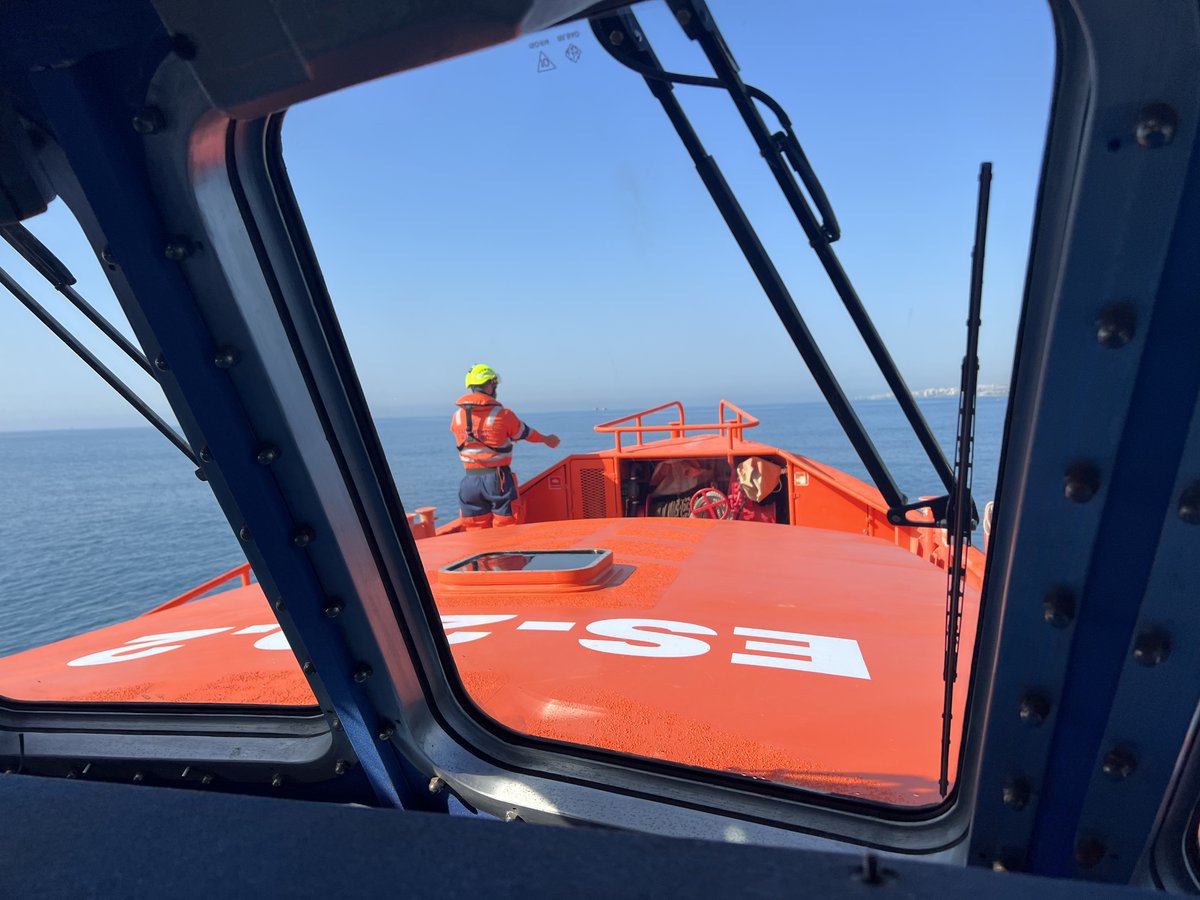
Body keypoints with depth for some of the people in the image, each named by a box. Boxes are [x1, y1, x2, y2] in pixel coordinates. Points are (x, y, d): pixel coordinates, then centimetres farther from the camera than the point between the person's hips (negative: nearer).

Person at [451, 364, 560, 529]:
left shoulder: (457, 417, 0)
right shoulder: (503, 415, -9)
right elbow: (525, 433, 7)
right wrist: (546, 439, 28)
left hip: (470, 481, 3)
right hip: (497, 479, -3)